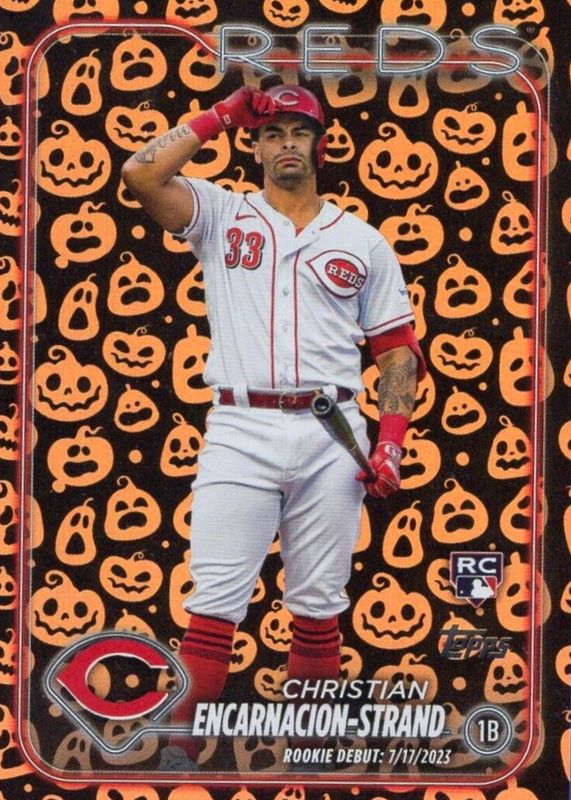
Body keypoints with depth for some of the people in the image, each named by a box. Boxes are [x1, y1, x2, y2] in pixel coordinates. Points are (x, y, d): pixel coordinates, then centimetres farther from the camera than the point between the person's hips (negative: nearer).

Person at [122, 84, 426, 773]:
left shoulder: (362, 242, 14)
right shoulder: (221, 215, 10)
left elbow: (396, 349, 13)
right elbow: (140, 174, -7)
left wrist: (391, 441, -1)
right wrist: (221, 115, 3)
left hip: (331, 438, 2)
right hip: (239, 432, -1)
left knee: (318, 606, 7)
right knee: (213, 602, -6)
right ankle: (179, 754, 0)